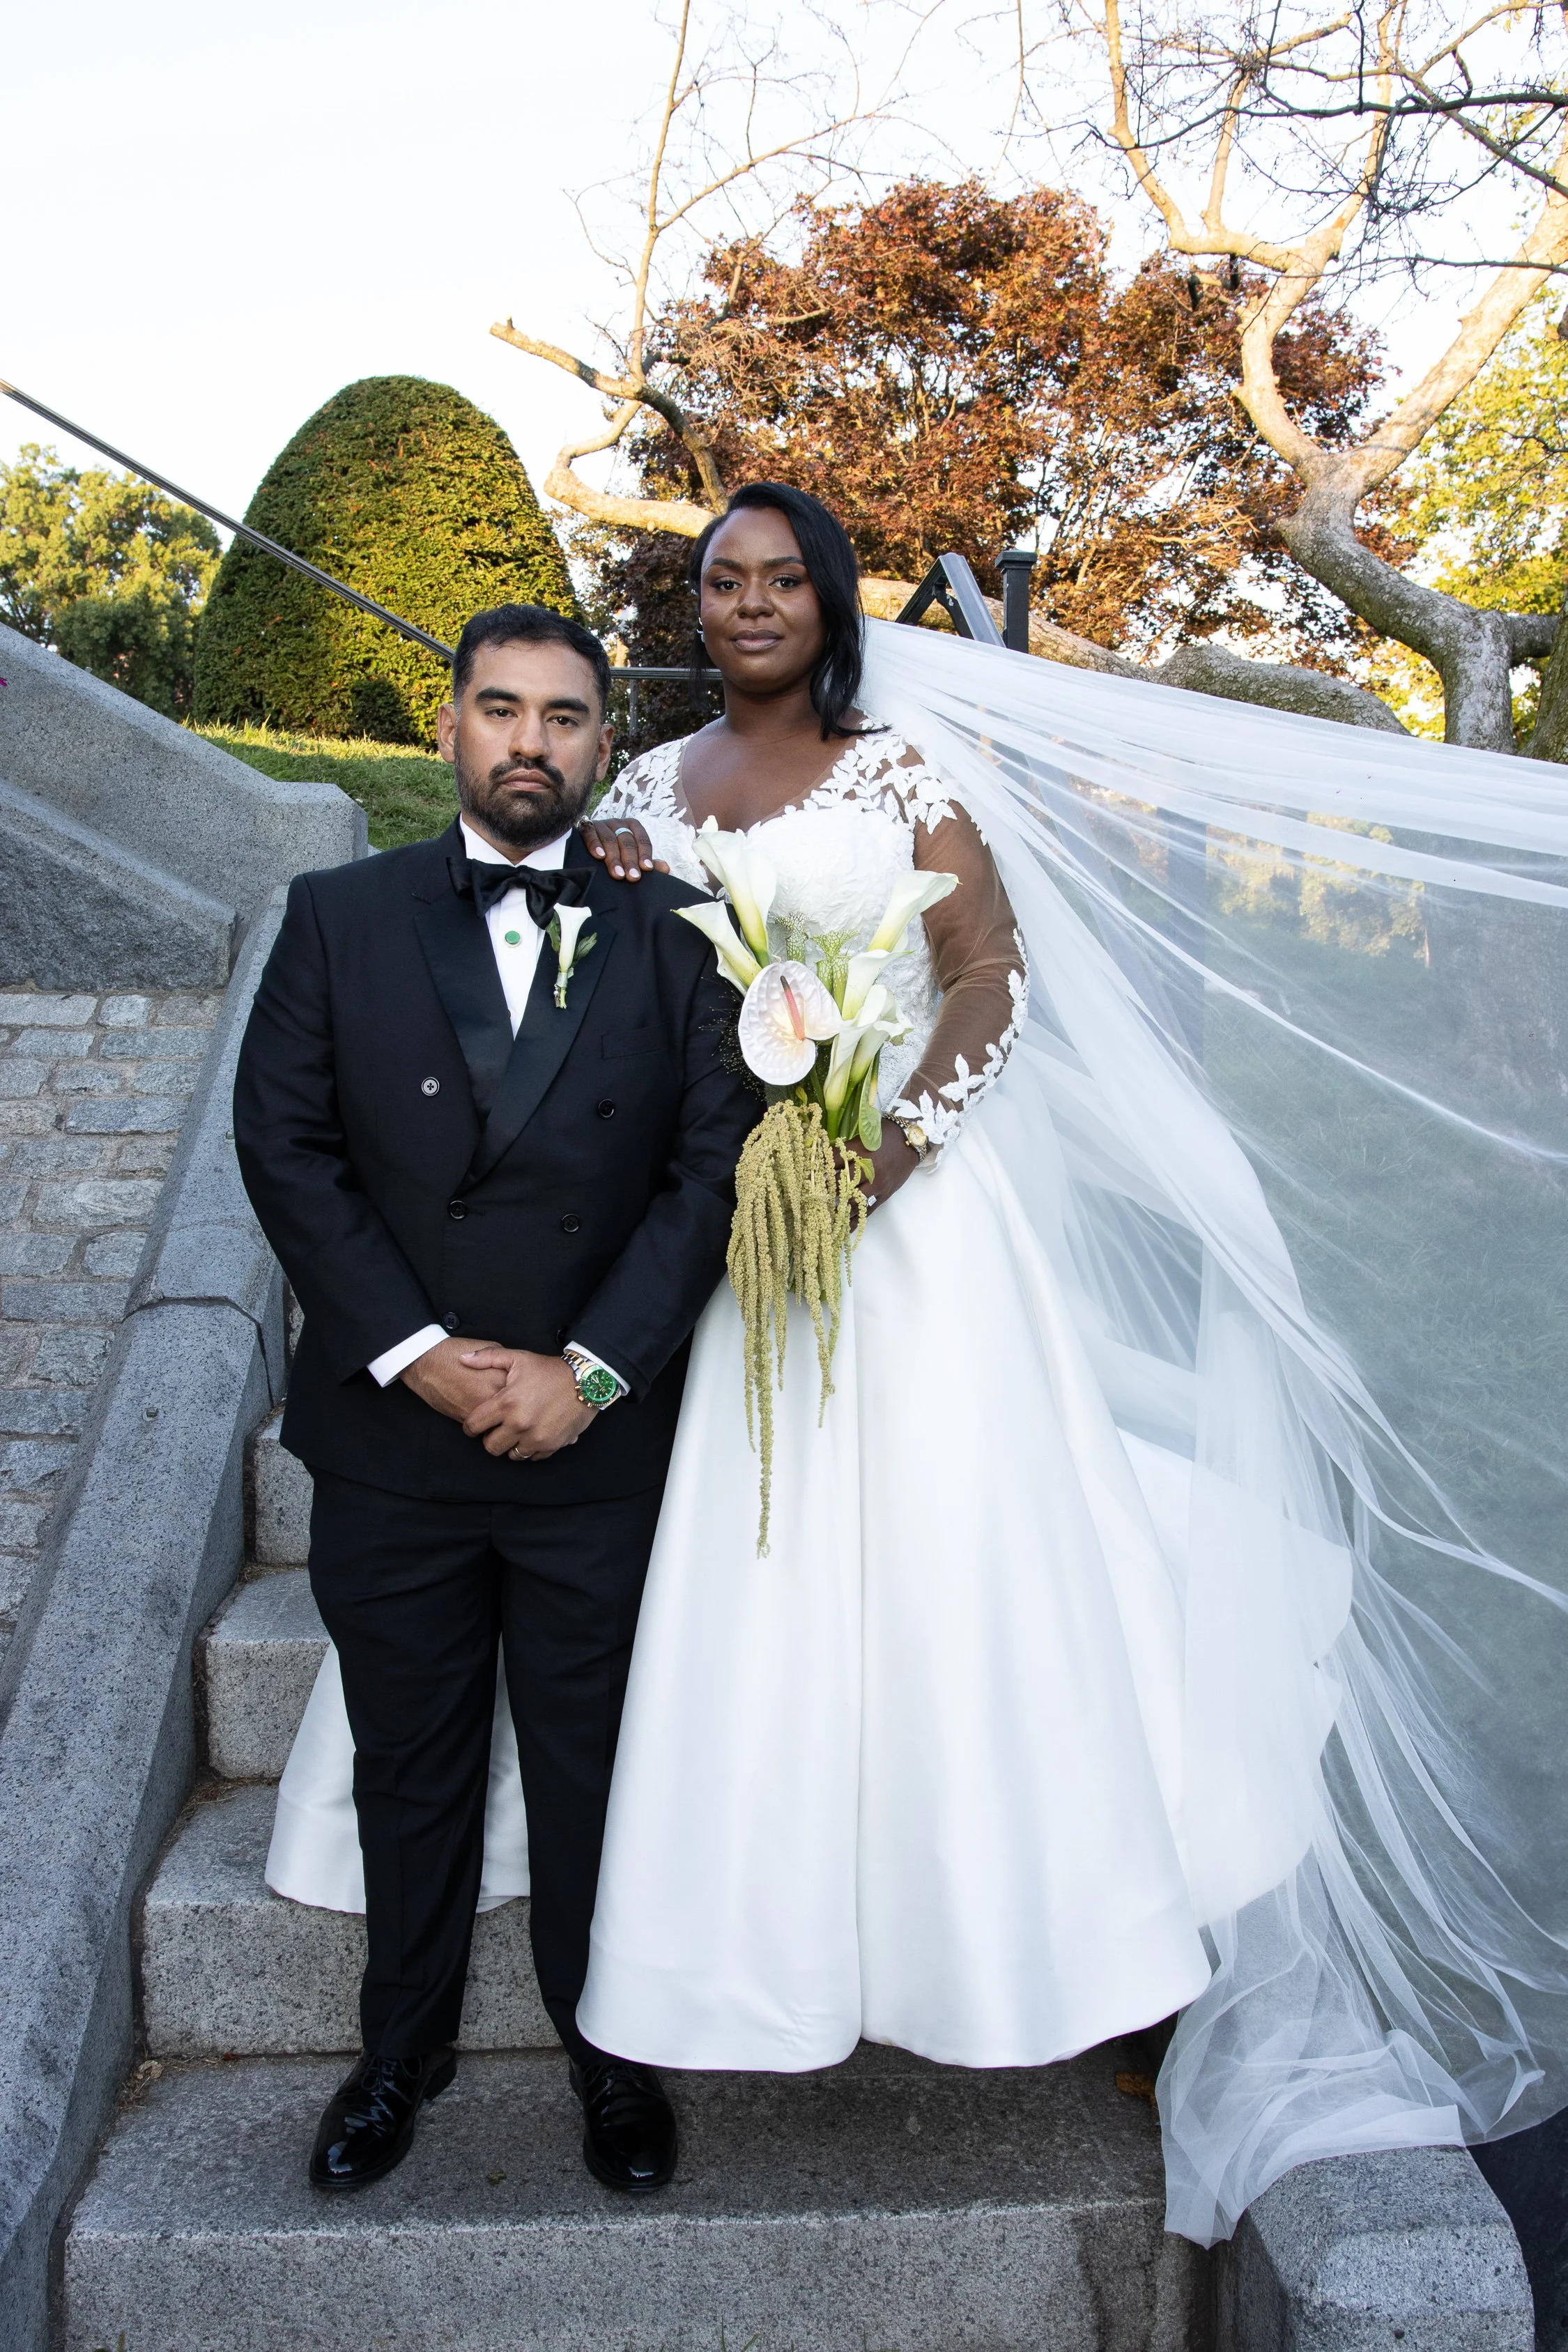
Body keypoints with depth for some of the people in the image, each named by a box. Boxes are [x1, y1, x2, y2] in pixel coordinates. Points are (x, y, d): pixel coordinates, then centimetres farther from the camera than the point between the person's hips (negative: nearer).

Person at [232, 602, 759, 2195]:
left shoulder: (669, 937, 1)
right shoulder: (339, 917, 3)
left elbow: (715, 1169, -4)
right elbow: (284, 1147, -3)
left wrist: (591, 1370, -13)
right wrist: (418, 1353, -11)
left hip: (599, 1446, -1)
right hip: (389, 1434, 1)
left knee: (594, 1767, 13)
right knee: (408, 1765, 17)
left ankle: (612, 2053, 36)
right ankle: (403, 2049, 40)